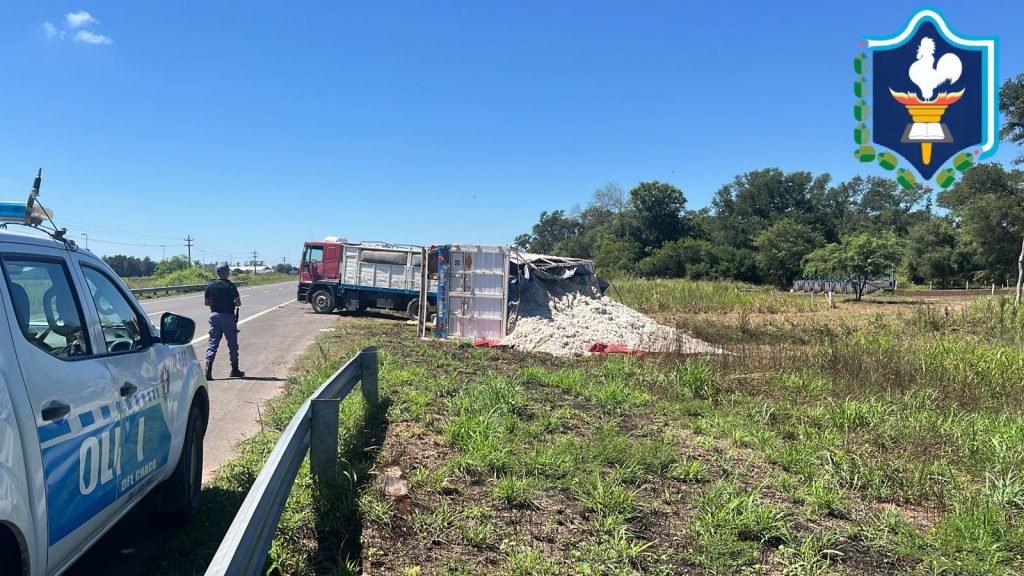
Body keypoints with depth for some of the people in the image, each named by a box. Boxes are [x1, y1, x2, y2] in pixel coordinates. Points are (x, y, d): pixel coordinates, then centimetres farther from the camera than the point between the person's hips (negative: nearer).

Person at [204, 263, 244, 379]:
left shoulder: (210, 286, 3)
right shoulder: (231, 286, -9)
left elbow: (206, 302, 8)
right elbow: (238, 303, -9)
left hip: (214, 315, 4)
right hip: (228, 316, -3)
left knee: (213, 343, 5)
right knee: (232, 344, 8)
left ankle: (208, 370, -8)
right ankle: (235, 370, 16)